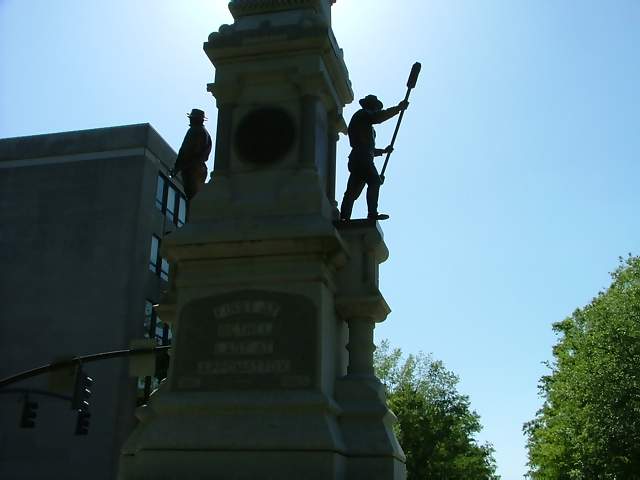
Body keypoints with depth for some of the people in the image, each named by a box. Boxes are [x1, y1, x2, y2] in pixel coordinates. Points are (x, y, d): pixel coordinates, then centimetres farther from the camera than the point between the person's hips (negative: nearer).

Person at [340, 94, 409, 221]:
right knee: (374, 182, -18)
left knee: (353, 191, 1)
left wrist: (384, 151, 32)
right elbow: (379, 117, -10)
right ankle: (372, 214, -27)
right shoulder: (362, 114, 8)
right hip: (362, 158, -9)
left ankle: (344, 218, -6)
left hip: (357, 159, 9)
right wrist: (398, 108, -5)